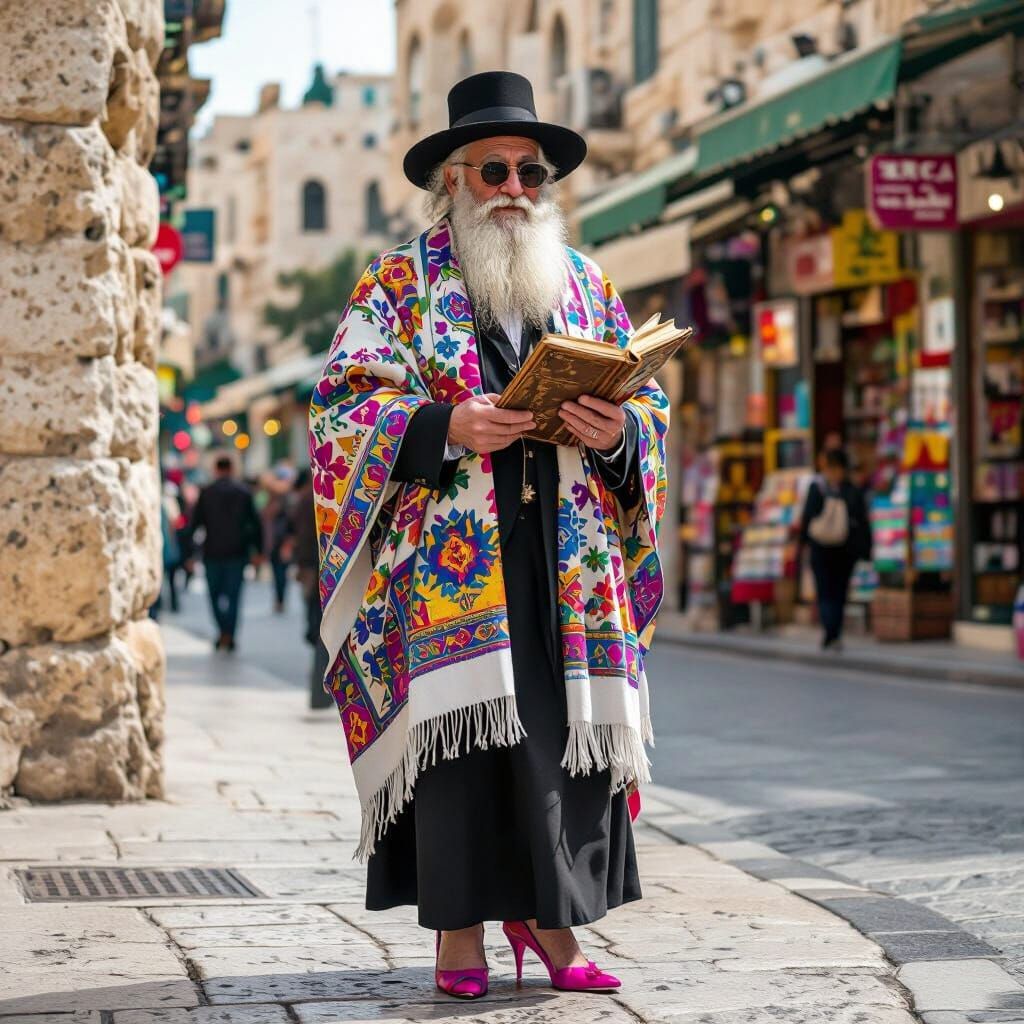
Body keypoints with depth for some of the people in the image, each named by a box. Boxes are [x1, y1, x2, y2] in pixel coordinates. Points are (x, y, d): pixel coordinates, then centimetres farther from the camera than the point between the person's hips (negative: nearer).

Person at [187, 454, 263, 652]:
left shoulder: (206, 493, -1)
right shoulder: (244, 492, 1)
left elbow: (195, 523, -2)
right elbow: (254, 523, 1)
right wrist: (258, 550, 7)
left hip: (212, 553, 0)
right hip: (237, 552, 0)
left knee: (215, 594, 12)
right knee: (233, 595, 4)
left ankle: (223, 631, 5)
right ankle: (230, 636, -2)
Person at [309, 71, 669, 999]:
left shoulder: (586, 284, 17)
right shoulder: (400, 284, 6)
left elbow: (650, 399, 16)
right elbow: (343, 403, -1)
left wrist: (617, 431, -7)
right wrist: (444, 427, -17)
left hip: (570, 551, 3)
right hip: (449, 549, -3)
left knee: (571, 725, -1)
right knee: (459, 722, -7)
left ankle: (548, 912, 9)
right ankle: (460, 930, 0)